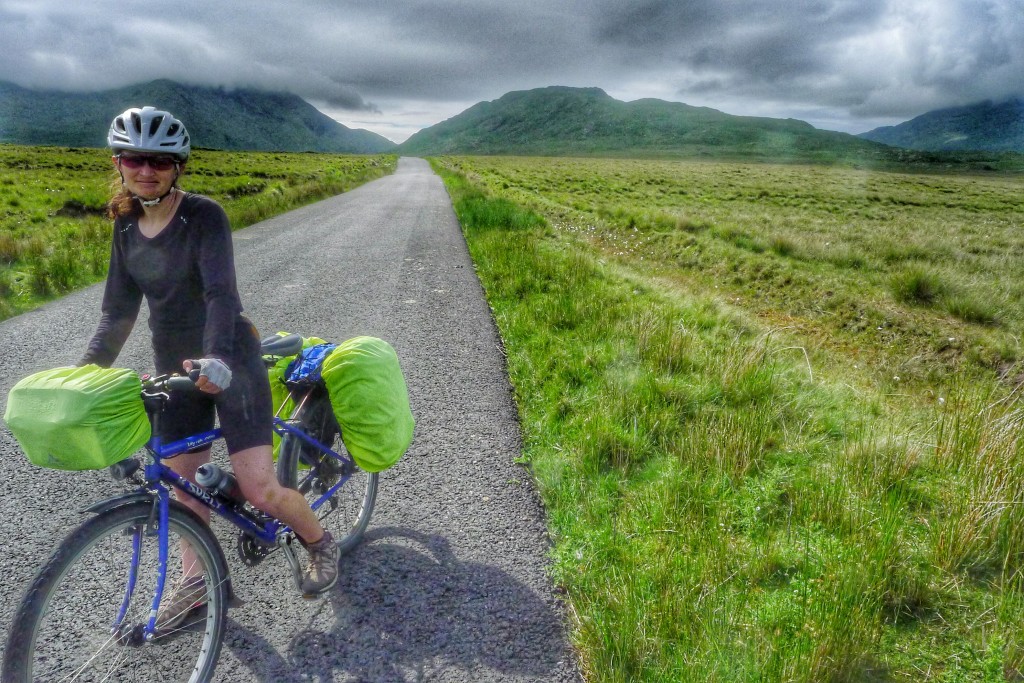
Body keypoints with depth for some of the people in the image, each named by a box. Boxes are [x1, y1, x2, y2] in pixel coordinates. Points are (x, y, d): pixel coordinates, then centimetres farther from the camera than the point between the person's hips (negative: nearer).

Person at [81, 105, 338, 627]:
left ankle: (320, 543, 20)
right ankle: (196, 582, 32)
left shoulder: (204, 215, -15)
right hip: (175, 367, 6)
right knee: (183, 481, 13)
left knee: (258, 490, -8)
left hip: (228, 362, -6)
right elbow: (119, 309, 8)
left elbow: (221, 292, -28)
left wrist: (216, 358, -44)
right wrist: (86, 371, 0)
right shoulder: (127, 227, 4)